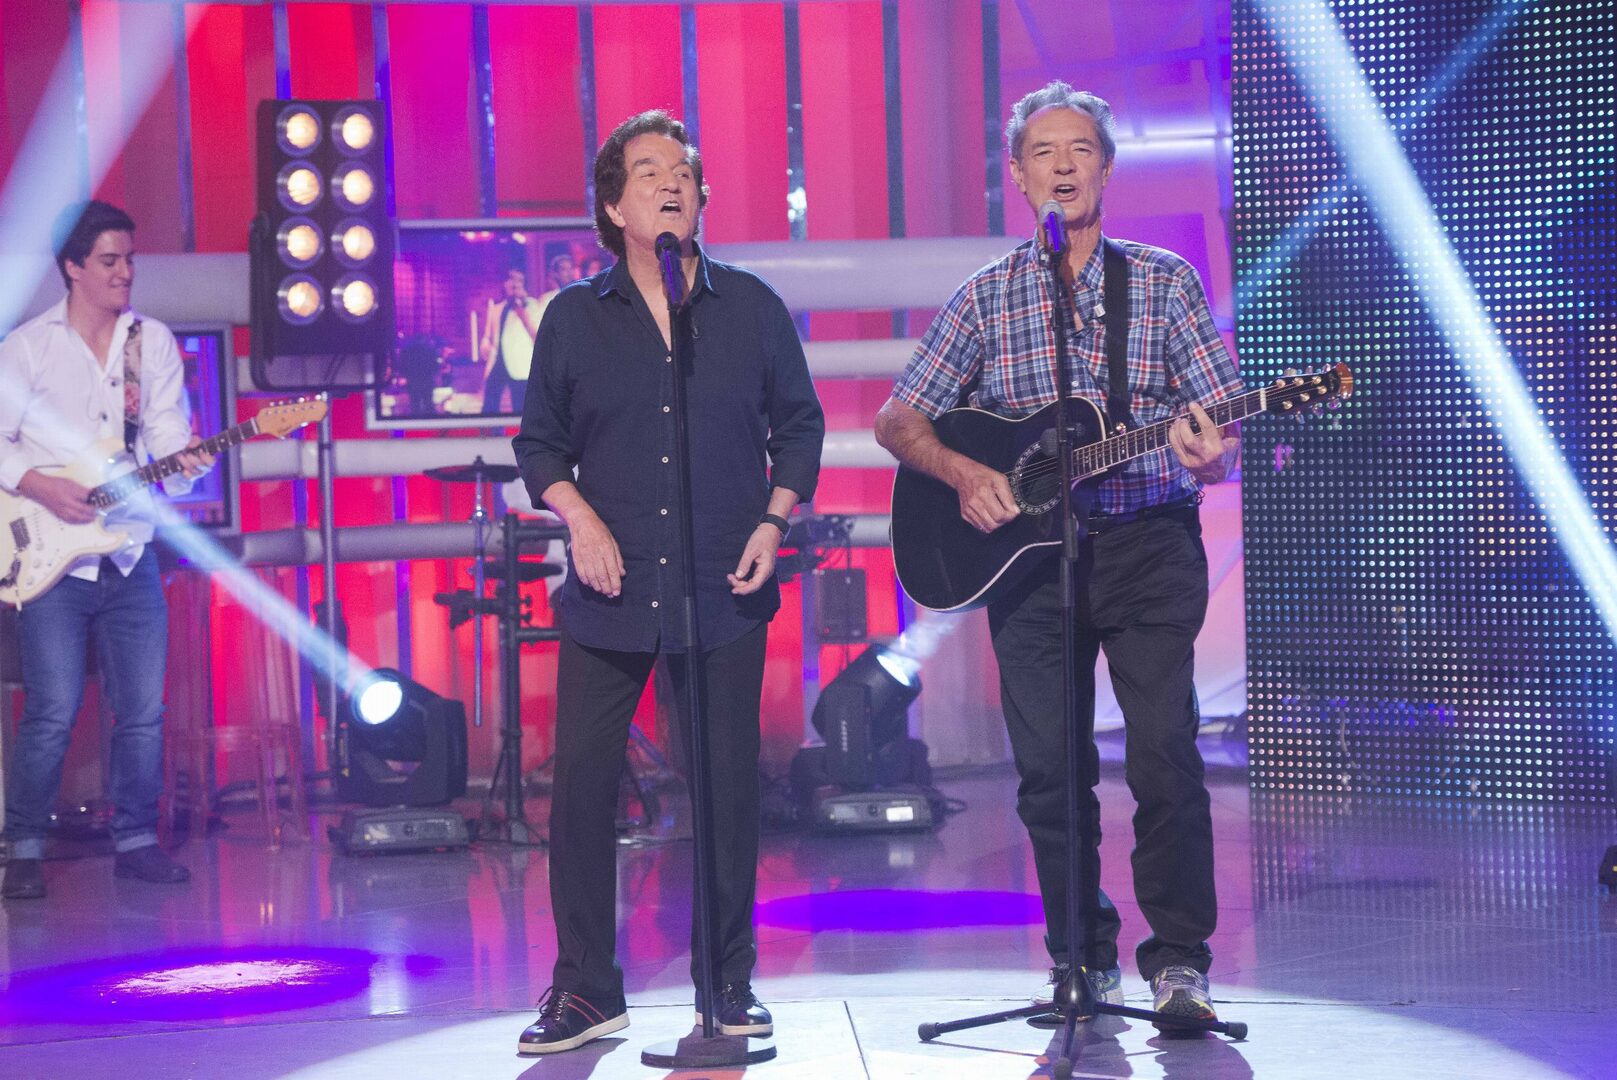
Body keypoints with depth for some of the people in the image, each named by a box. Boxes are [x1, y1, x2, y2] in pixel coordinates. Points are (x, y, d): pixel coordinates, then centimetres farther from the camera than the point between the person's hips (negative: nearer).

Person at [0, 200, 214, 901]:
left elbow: (169, 438, 6)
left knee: (143, 711, 4)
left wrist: (183, 462, -16)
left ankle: (136, 839, 17)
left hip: (130, 557, 4)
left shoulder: (154, 343, 10)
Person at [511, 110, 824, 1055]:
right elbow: (540, 441, 10)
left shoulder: (751, 306, 5)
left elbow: (799, 423, 11)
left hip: (723, 591, 0)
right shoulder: (575, 317, 5)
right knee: (582, 780, -2)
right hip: (610, 591, 0)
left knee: (729, 786, 3)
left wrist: (774, 520, -2)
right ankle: (586, 988, 10)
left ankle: (731, 983, 17)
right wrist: (580, 517, -6)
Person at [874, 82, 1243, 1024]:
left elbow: (1222, 434, 2)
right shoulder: (986, 298, 8)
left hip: (1148, 546, -1)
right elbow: (898, 420, 9)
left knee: (1165, 752, -12)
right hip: (1027, 548, 2)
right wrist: (963, 473, -9)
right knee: (1050, 766, 1)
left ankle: (1179, 959, -2)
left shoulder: (1166, 281, 5)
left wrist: (1209, 453, -21)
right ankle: (1085, 961, 14)